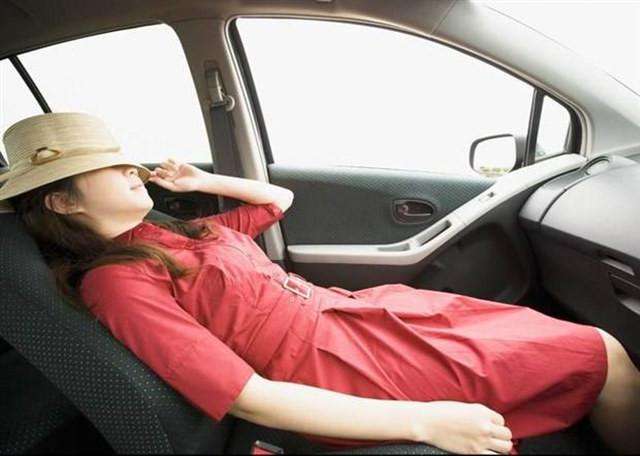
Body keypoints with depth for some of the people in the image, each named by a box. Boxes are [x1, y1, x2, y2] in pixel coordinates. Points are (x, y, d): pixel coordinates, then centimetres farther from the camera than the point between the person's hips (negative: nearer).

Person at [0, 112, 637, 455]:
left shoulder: (176, 235, 12)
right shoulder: (117, 283, -13)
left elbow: (278, 198, 27)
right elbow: (248, 398, -22)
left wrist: (204, 183, 13)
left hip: (352, 309, 8)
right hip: (340, 370, -8)